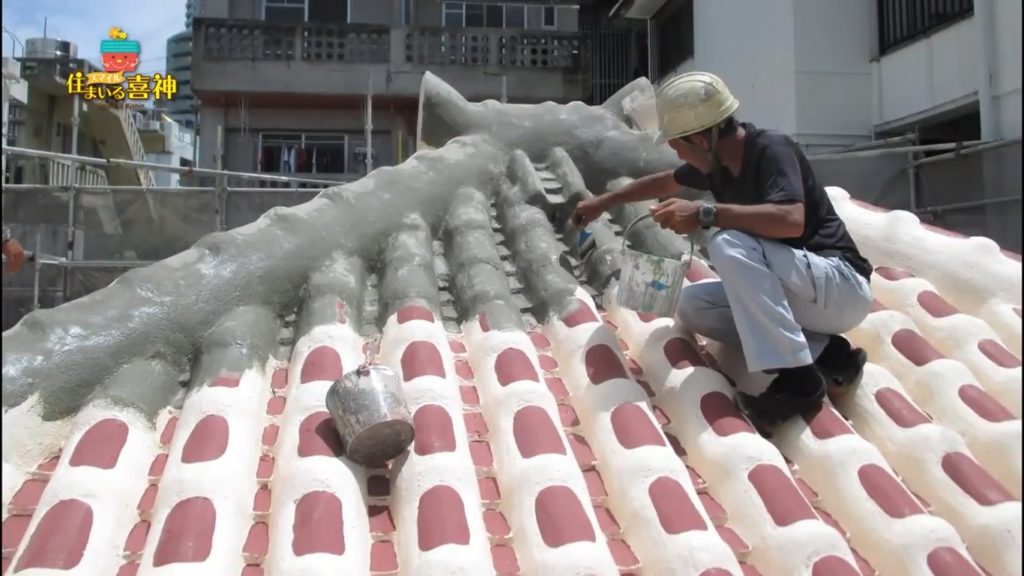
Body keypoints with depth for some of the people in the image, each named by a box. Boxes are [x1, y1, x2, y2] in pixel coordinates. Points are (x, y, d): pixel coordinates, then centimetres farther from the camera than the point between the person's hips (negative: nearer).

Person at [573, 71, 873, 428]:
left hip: (841, 286, -9)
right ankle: (825, 352, -4)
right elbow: (666, 182, 23)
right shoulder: (718, 163, 3)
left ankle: (797, 378, -26)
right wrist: (604, 203, 28)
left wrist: (704, 214, -34)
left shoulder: (771, 150, -19)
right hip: (800, 298, 9)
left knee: (729, 243, -28)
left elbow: (791, 221, -38)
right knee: (692, 305, -1)